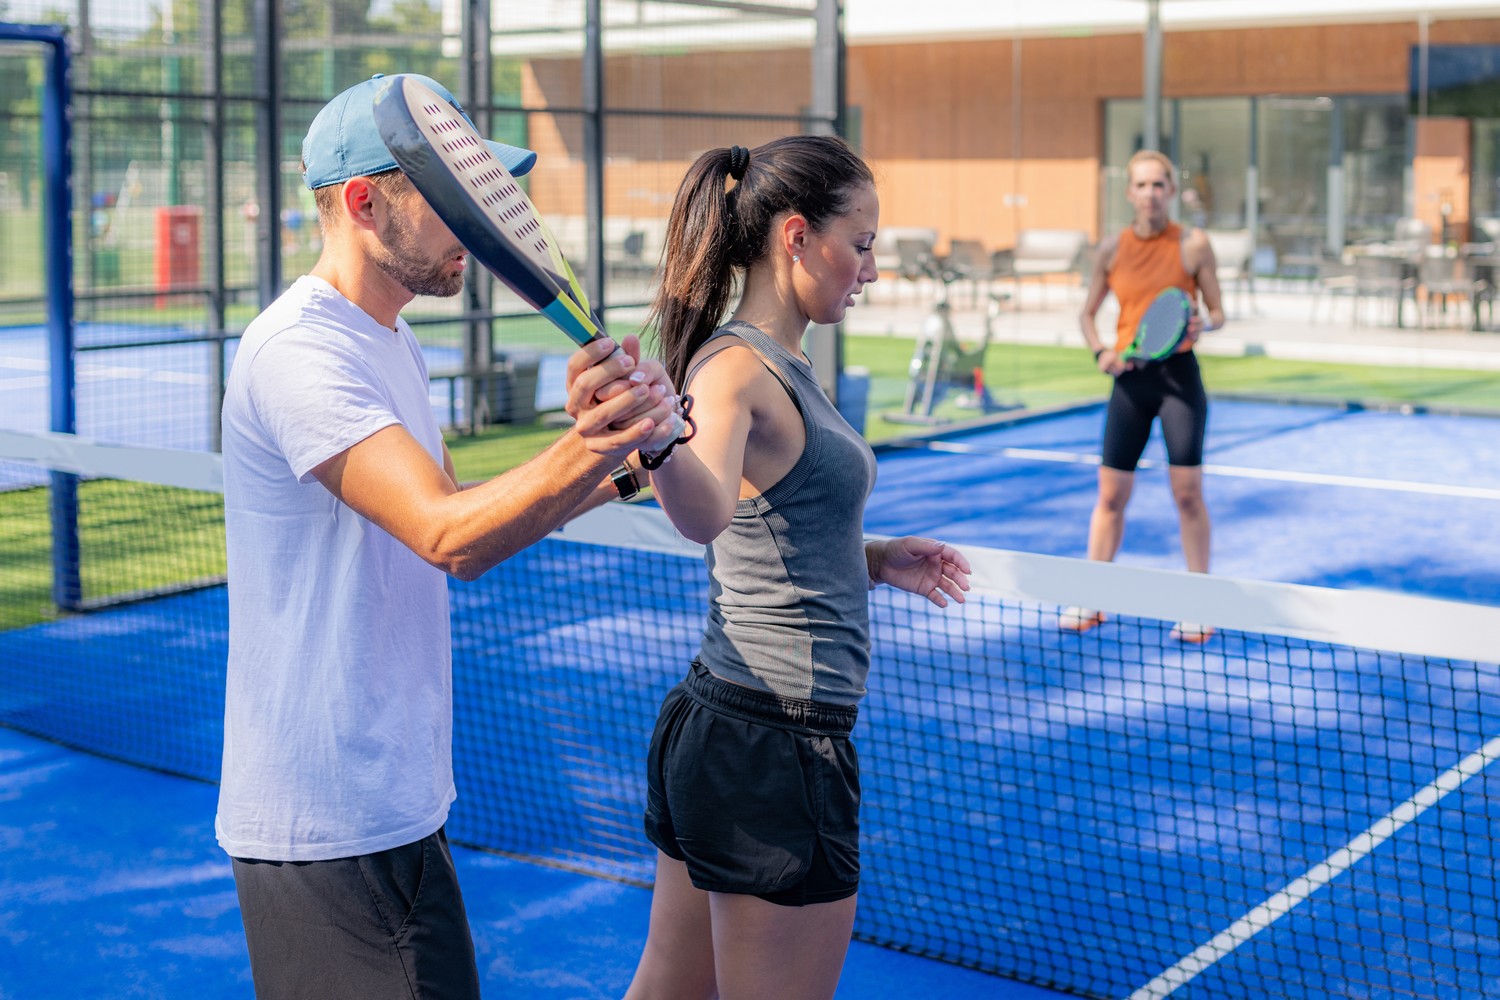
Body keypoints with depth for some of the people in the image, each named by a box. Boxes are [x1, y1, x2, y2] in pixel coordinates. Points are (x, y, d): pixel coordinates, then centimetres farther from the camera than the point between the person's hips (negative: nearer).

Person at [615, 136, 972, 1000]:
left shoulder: (784, 366, 12)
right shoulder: (735, 367, -17)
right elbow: (708, 514, -40)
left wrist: (876, 560, 14)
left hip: (716, 726, 10)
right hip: (773, 747, -10)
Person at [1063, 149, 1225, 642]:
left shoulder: (1194, 244, -3)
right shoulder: (1112, 249, 4)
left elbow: (1217, 311, 2)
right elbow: (1087, 313, 13)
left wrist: (1202, 325, -21)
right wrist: (1101, 351, -6)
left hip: (1179, 376, -2)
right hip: (1131, 380, 3)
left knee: (1187, 491, -3)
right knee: (1111, 494, 5)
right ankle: (1091, 601, 17)